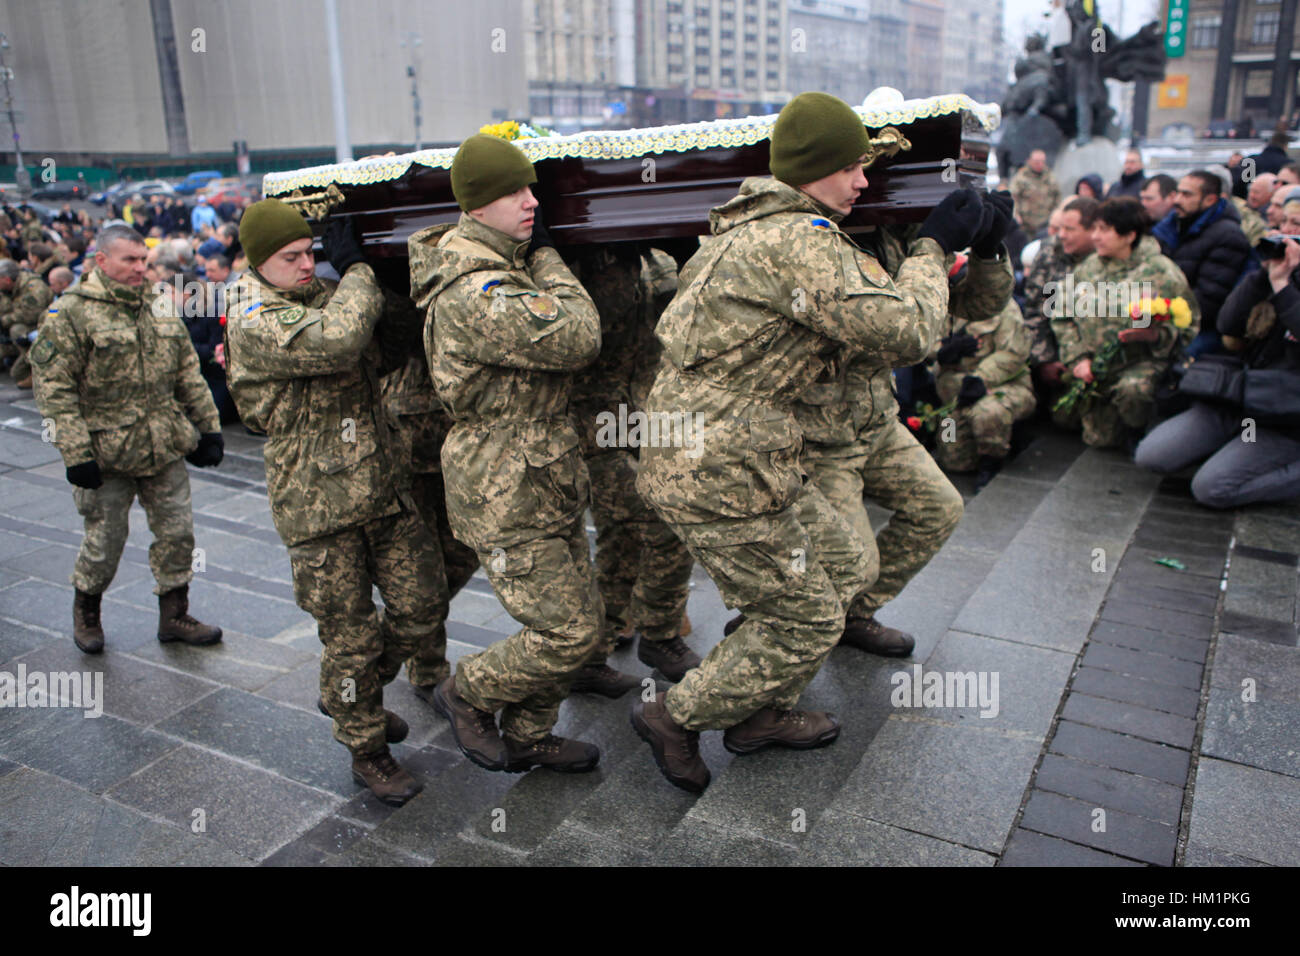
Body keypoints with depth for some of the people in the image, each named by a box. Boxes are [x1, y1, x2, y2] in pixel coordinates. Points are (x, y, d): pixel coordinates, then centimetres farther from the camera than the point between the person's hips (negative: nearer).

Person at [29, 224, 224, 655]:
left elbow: (189, 374, 15)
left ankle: (174, 615, 23)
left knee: (177, 530, 8)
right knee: (105, 538, 7)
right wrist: (76, 453, -17)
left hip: (166, 449, 5)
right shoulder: (70, 314, -8)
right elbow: (54, 388, -12)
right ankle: (86, 611, 33)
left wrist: (209, 428, 11)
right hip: (107, 454, -5)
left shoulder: (160, 311, 10)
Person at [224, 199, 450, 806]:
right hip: (318, 505, -7)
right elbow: (338, 341, -31)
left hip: (381, 488, 7)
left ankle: (351, 696, 36)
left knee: (421, 605, 10)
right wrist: (355, 269, -15)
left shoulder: (326, 296, 11)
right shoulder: (254, 321, -14)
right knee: (350, 633, 4)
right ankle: (367, 753, 25)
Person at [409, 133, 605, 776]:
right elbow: (578, 339, -26)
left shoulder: (504, 269, 10)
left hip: (547, 481, 10)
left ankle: (528, 738, 33)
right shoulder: (477, 294, -24)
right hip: (506, 496, -10)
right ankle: (467, 694, 20)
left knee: (580, 615, 16)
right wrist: (546, 255, -12)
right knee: (568, 633, -6)